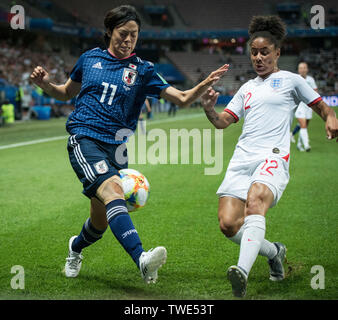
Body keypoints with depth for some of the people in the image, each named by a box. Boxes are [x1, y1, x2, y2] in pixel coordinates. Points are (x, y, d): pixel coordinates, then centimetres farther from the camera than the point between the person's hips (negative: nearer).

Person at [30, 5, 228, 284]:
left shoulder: (142, 70, 9)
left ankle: (76, 247, 43)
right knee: (113, 190, -30)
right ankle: (142, 259, -46)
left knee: (101, 221, 7)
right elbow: (66, 92, 23)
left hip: (116, 147, 3)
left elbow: (183, 98, 2)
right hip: (84, 139, -3)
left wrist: (204, 85, -17)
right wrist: (45, 84, 3)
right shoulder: (90, 58, 10)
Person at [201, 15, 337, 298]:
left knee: (255, 201, -36)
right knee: (228, 223, -10)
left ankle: (243, 272, -50)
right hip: (242, 158, 5)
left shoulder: (290, 80, 13)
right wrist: (209, 109, -1)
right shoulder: (247, 88, 25)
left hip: (273, 157, -5)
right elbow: (223, 121, 21)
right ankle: (274, 252, 17)